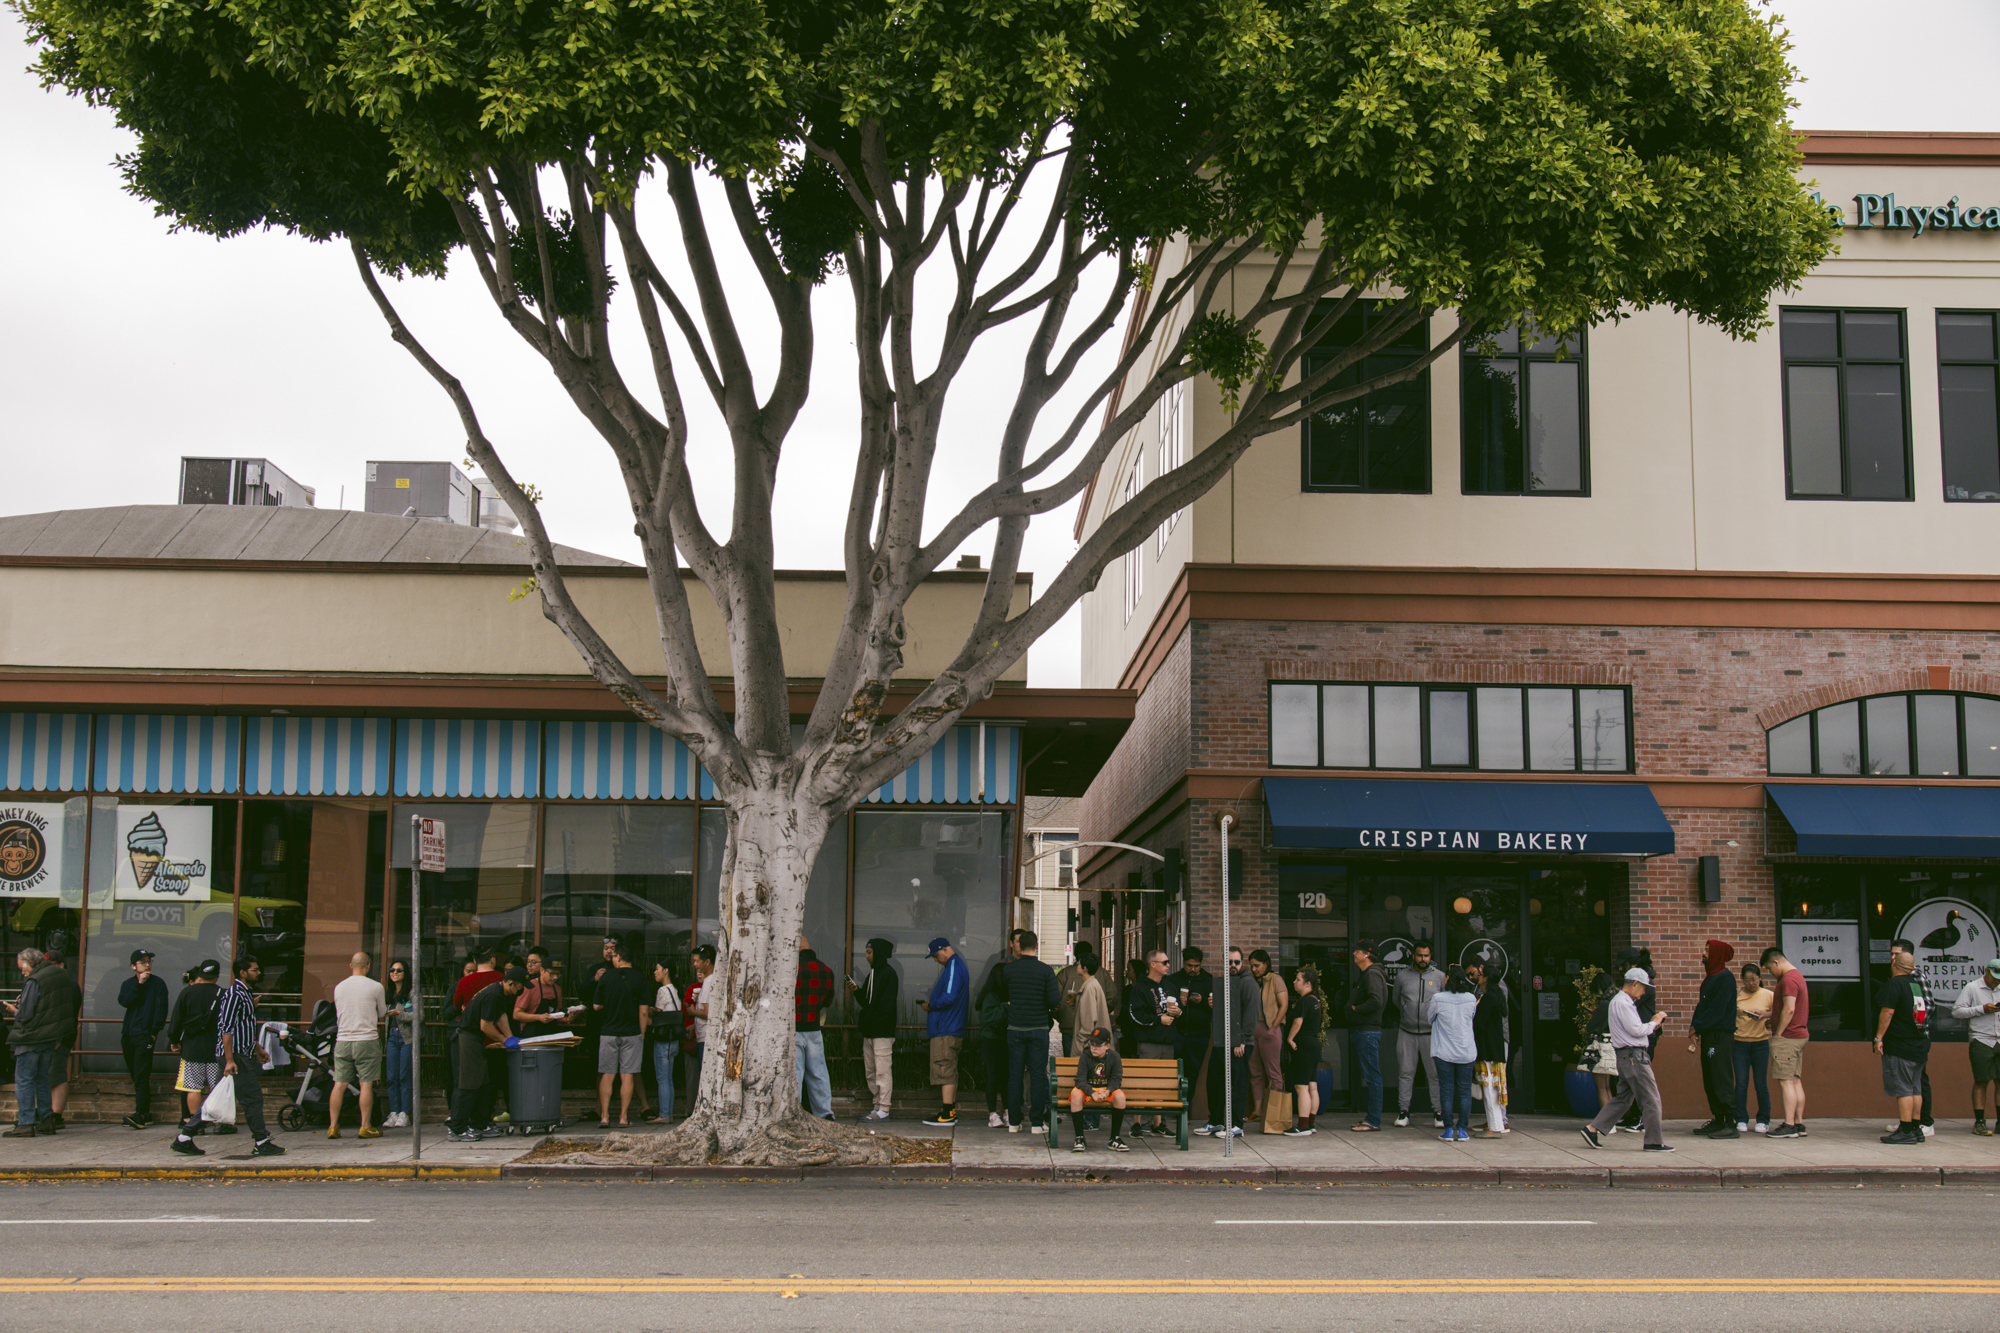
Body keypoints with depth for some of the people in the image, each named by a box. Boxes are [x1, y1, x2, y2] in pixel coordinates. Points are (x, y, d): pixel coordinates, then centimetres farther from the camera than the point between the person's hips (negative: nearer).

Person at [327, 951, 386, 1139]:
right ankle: (365, 1127, 1)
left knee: (339, 1084, 6)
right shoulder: (375, 987, -5)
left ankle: (332, 1126, 7)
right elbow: (382, 1013, 8)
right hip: (367, 1039, -4)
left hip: (342, 1040, 4)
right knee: (366, 1084, 0)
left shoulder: (339, 987, 7)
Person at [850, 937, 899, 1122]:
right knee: (870, 1072, 11)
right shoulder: (873, 973, 19)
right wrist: (856, 990, 3)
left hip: (882, 1032, -10)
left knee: (883, 1071, -8)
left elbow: (887, 1005, -17)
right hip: (869, 1032, 10)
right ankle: (878, 1107, 15)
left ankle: (883, 1110, -8)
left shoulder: (888, 974, -9)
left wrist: (867, 1020, -17)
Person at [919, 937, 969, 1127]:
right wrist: (931, 1002, 12)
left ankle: (947, 1114, -9)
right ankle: (951, 1111, 16)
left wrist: (930, 1005, -9)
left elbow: (949, 997, -23)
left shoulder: (954, 967, -15)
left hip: (946, 1031, -11)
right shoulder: (955, 965, 18)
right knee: (949, 1071, 13)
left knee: (944, 1070, -9)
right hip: (952, 1029, 11)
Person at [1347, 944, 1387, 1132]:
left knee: (1372, 1076, -8)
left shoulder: (1372, 974, -13)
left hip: (1368, 1031, -11)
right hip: (1361, 1031, 11)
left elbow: (1376, 1000, -27)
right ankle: (1370, 1116, 18)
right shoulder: (1364, 974, 19)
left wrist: (1356, 1009, -15)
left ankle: (1373, 1121, -7)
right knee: (1368, 1076, 13)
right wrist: (1353, 1007, 8)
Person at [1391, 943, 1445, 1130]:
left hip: (1431, 1032, -1)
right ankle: (1403, 1111, 7)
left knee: (1435, 1073, -2)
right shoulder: (1402, 976, 7)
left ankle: (1438, 1112, 4)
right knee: (1405, 1072, 2)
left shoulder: (1440, 977, 4)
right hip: (1407, 1032, 1)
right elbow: (1396, 1001, 17)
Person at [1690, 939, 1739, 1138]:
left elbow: (1717, 1009, -17)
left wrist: (1698, 1026, -14)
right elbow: (1702, 1005, 17)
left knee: (1722, 1080, -10)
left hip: (1721, 1036, -9)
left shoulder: (1725, 977, -11)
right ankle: (1718, 1121, 15)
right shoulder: (1710, 977, 18)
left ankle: (1731, 1123, -9)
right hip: (1708, 1035, 9)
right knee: (1710, 1080, 10)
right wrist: (1694, 1025, 2)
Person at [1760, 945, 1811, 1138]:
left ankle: (1789, 1126, -9)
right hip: (1799, 1035, 10)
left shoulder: (1788, 979, -15)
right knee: (1795, 1081, 10)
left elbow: (1789, 1009, -22)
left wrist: (1778, 1034, -17)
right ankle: (1799, 1124, 11)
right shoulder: (1797, 976, 18)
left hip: (1787, 1037, -10)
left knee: (1785, 1081, -8)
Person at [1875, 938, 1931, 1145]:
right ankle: (1916, 1128, 14)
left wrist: (1879, 1037, -13)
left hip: (1899, 1046, -8)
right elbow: (1926, 1009, 19)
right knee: (1915, 1088, 11)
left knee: (1903, 1089, -8)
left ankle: (1906, 1131, -10)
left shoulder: (1893, 984, -12)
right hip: (1919, 1046, 8)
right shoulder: (1917, 984, 13)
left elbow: (1887, 1012, -18)